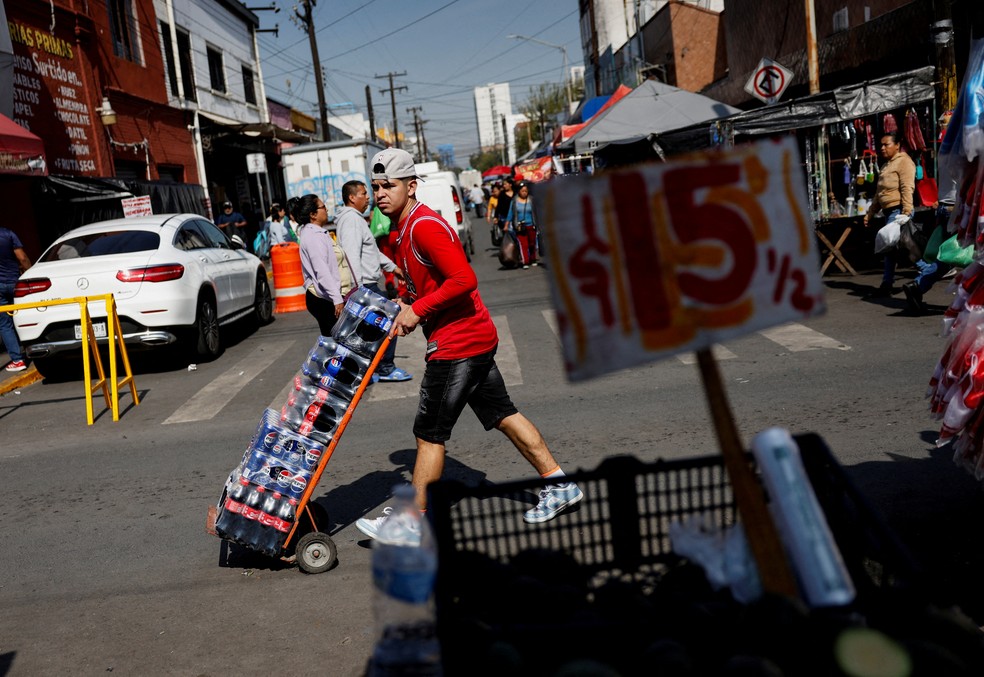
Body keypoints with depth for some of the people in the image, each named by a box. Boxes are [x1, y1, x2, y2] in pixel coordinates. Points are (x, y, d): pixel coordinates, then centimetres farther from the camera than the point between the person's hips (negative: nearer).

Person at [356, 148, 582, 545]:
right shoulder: (406, 229, 14)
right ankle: (560, 486, 24)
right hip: (476, 338, 10)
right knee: (502, 415, 15)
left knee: (429, 433, -2)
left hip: (457, 343, -10)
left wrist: (417, 310, -19)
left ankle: (412, 525, 10)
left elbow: (464, 279, -26)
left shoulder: (424, 226, -17)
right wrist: (406, 304, 8)